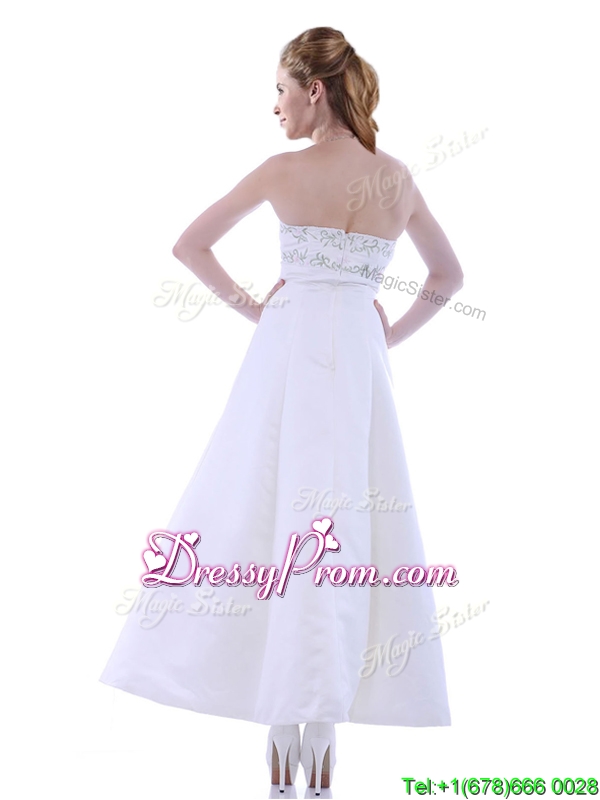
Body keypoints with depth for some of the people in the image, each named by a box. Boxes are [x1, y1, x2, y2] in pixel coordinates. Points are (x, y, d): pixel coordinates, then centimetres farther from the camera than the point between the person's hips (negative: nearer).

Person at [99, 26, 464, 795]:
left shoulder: (285, 171, -6)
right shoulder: (399, 178, 4)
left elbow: (188, 246, -2)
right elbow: (449, 276, 14)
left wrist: (250, 306, 7)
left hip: (288, 351, -3)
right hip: (360, 359, 3)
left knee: (267, 520, 3)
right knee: (348, 530, 6)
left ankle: (283, 734, 6)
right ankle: (323, 724, 10)